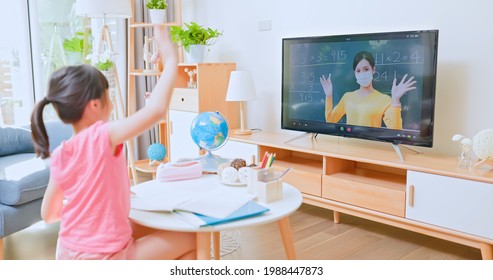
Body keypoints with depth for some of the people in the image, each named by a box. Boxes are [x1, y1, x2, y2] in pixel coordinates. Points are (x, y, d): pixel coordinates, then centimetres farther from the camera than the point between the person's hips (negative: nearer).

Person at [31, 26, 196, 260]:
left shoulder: (59, 155, -1)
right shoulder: (102, 137, -21)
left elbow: (48, 214, 10)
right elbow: (156, 109, -33)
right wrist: (171, 60, -20)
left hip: (68, 256, 8)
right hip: (103, 259, -7)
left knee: (147, 229, 30)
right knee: (189, 240, 6)